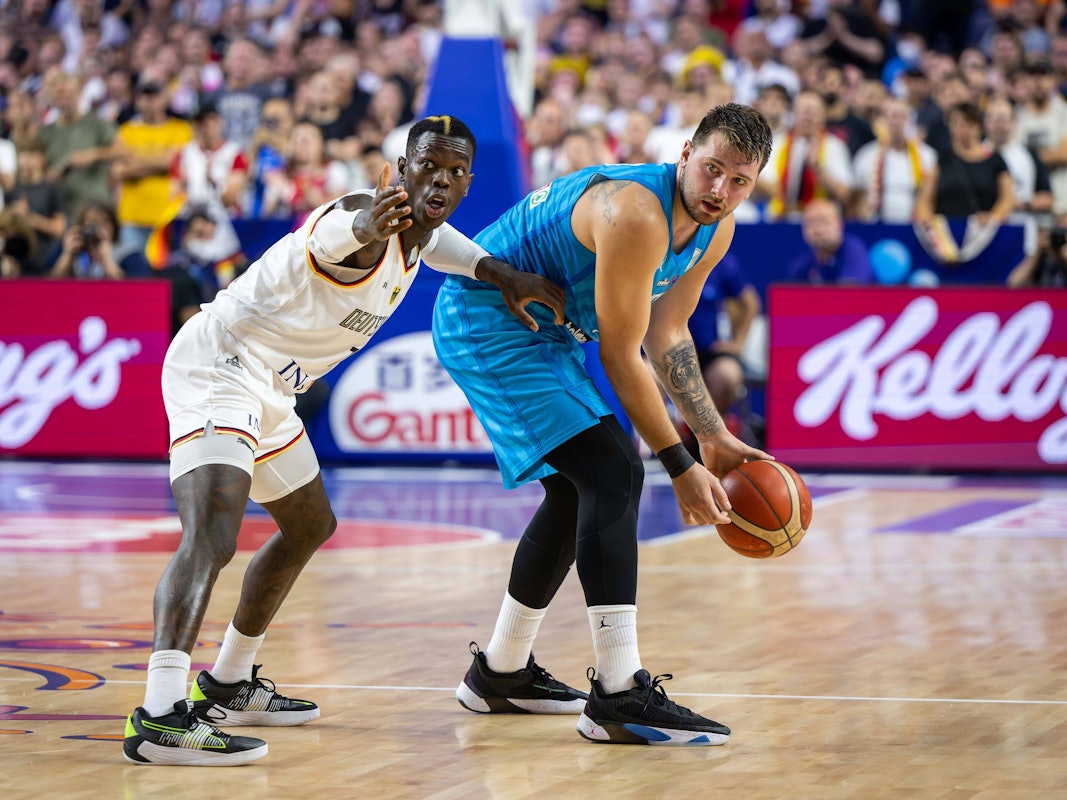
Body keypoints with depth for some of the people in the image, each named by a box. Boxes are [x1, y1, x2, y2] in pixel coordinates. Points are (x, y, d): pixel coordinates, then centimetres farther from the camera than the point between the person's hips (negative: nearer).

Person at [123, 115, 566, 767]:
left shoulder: (415, 232, 7)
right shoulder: (372, 216, -23)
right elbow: (331, 235, -48)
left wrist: (501, 273, 20)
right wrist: (365, 227, -70)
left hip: (267, 390, 11)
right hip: (219, 367, -11)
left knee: (311, 525, 26)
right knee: (212, 536, -28)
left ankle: (228, 685, 39)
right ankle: (160, 717, -42)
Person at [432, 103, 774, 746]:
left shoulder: (717, 229, -1)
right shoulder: (636, 216, -30)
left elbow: (666, 334, 12)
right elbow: (620, 357, -25)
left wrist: (715, 439, 9)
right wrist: (682, 467, -20)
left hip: (543, 329, 11)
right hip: (485, 325, -11)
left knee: (579, 493, 19)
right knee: (614, 474, -20)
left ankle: (501, 675, 33)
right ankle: (619, 698, -23)